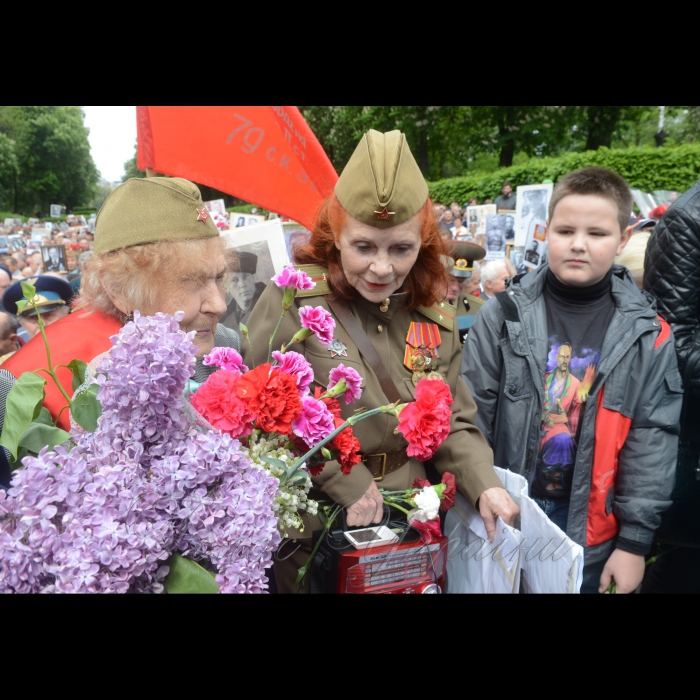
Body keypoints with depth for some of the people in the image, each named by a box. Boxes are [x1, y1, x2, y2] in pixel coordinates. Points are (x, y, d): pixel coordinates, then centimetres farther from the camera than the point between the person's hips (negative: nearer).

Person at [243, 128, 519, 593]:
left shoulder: (432, 318, 0)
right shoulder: (293, 300, -16)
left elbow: (452, 422, 6)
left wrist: (483, 485, -10)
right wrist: (345, 483, -18)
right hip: (309, 538, -4)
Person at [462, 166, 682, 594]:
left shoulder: (647, 334, -6)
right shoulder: (506, 315, -9)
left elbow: (652, 442, -4)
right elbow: (471, 417, -5)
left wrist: (635, 540, -3)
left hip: (592, 533, 1)